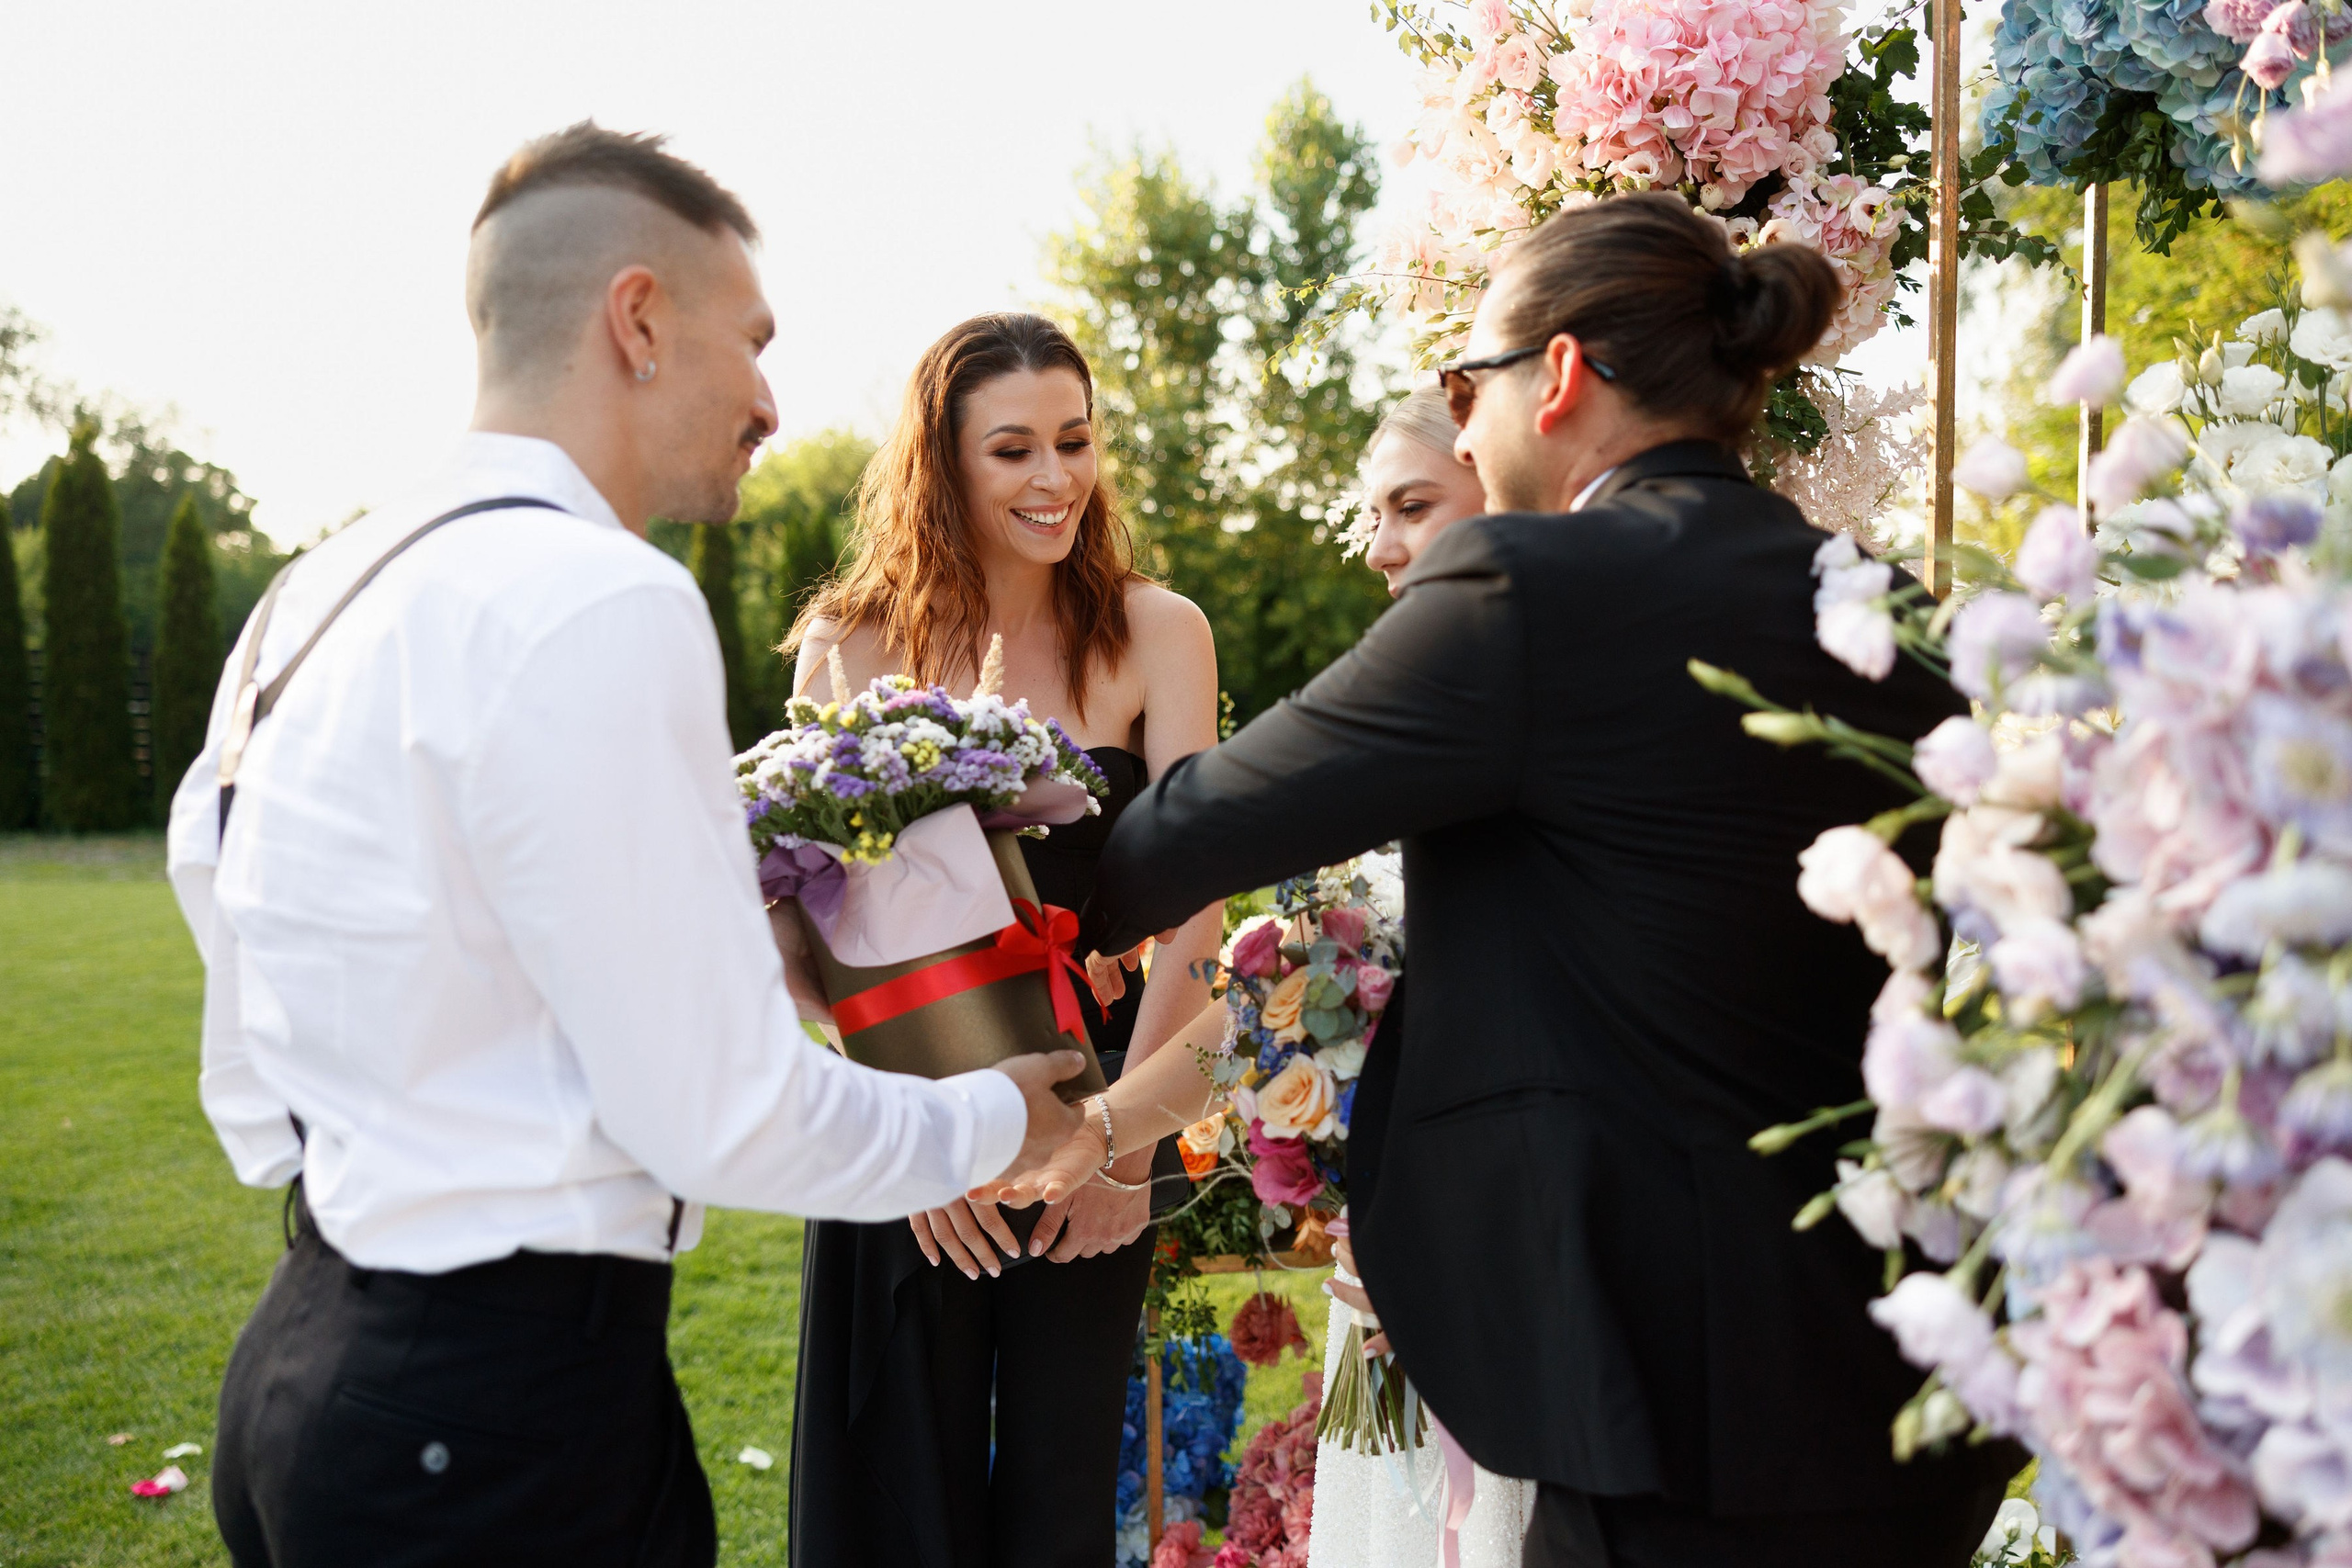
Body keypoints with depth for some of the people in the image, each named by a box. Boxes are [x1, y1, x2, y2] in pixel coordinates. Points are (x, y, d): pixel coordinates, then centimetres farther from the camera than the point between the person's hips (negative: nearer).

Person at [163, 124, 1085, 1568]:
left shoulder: (308, 603, 7)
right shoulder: (599, 603, -20)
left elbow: (252, 1096, 12)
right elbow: (724, 1115, -18)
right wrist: (1000, 1119, -3)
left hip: (307, 1349, 9)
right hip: (507, 1411, -9)